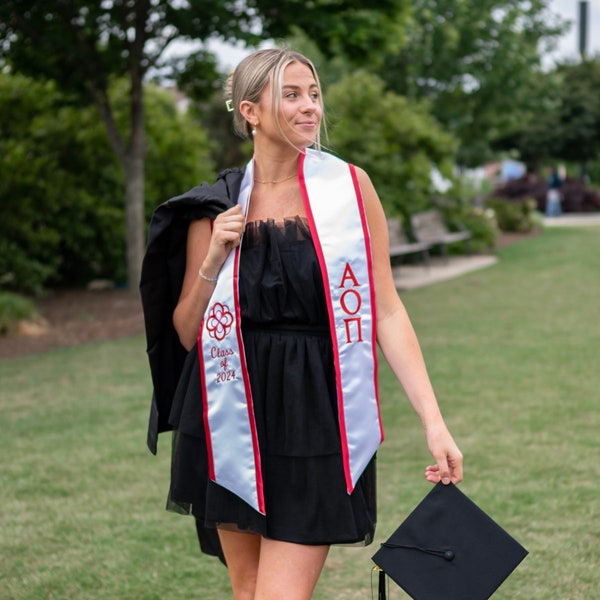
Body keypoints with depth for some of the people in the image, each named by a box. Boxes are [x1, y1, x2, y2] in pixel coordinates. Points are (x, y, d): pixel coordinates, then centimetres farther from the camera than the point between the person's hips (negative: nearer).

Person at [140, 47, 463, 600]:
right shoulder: (216, 207, 4)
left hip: (318, 421, -2)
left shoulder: (349, 186, -1)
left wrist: (433, 420, -9)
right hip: (235, 422, 2)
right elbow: (187, 333, 7)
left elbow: (387, 309, -2)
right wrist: (213, 260, -10)